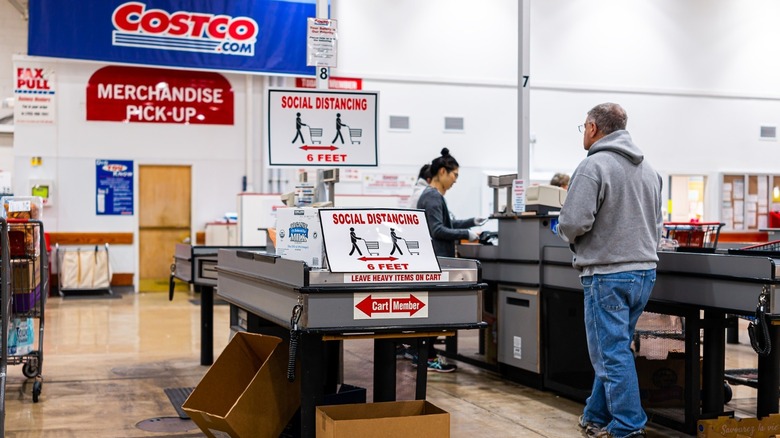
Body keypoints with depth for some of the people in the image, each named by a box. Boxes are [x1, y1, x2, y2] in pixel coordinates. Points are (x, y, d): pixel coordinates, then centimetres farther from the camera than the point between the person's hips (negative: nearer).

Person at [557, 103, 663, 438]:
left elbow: (573, 223, -19)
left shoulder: (593, 166, -13)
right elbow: (657, 223, 17)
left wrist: (566, 233, 2)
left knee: (612, 353, -1)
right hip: (645, 270, 8)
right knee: (611, 349, 17)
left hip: (608, 274, -8)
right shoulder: (648, 169, 12)